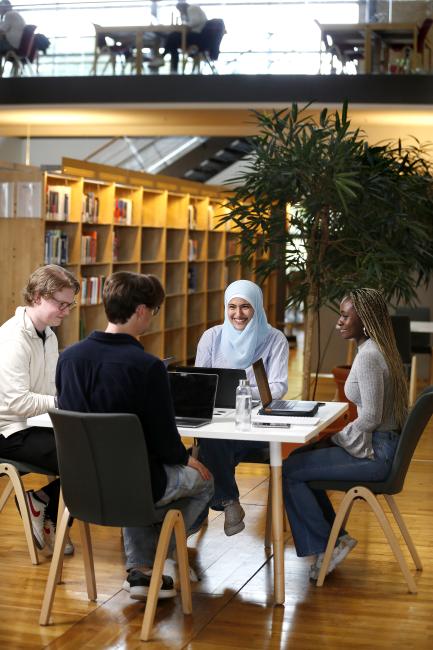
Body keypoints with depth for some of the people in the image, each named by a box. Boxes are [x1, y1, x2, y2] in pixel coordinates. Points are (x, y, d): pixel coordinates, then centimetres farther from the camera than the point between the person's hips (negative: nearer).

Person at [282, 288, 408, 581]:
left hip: (374, 454, -10)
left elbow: (370, 418, -24)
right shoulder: (379, 350, 11)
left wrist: (335, 440, -10)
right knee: (300, 458, 18)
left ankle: (325, 545, 5)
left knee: (290, 471, -8)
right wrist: (337, 439, 12)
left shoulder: (368, 356, -21)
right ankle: (335, 536, 19)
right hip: (382, 445, 10)